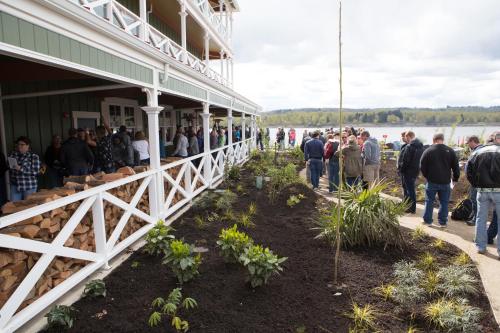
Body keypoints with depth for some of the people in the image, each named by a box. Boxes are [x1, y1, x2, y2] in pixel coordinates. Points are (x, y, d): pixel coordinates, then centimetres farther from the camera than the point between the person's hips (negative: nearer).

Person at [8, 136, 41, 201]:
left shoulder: (34, 156, -7)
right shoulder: (13, 154, 6)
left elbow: (36, 172, -15)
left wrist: (20, 168, -22)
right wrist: (10, 165, -6)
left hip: (29, 187, -4)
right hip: (15, 185, 4)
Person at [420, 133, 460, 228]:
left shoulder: (428, 151, -5)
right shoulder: (450, 151, 0)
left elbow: (422, 166, -3)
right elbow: (456, 167, 3)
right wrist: (455, 178, 16)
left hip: (432, 181, -1)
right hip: (445, 182, 1)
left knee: (429, 201, 9)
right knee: (444, 202, 10)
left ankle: (427, 220, 15)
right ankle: (443, 222, 14)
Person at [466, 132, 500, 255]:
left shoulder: (478, 152, 5)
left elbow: (469, 171, 3)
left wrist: (476, 185, 11)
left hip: (482, 191, 4)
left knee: (481, 218, 13)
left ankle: (480, 247, 19)